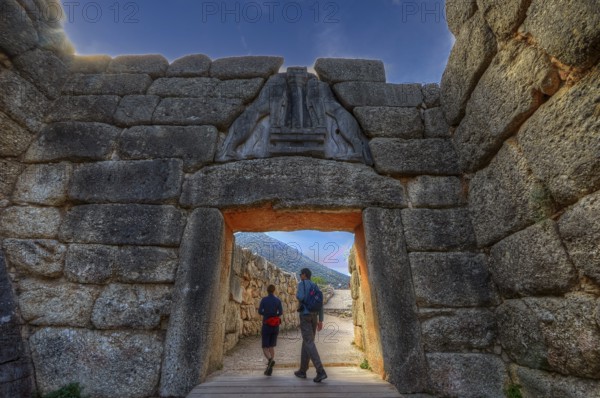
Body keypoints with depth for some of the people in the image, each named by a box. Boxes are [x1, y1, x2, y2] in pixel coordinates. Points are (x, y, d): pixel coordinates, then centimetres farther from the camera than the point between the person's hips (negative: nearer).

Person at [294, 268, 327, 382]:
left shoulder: (301, 284, -5)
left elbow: (300, 298, -22)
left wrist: (297, 294, 4)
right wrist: (320, 321, 10)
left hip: (305, 316, -7)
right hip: (314, 317, 7)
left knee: (309, 344, -8)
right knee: (306, 342, 16)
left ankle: (320, 372, -18)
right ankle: (302, 371, 21)